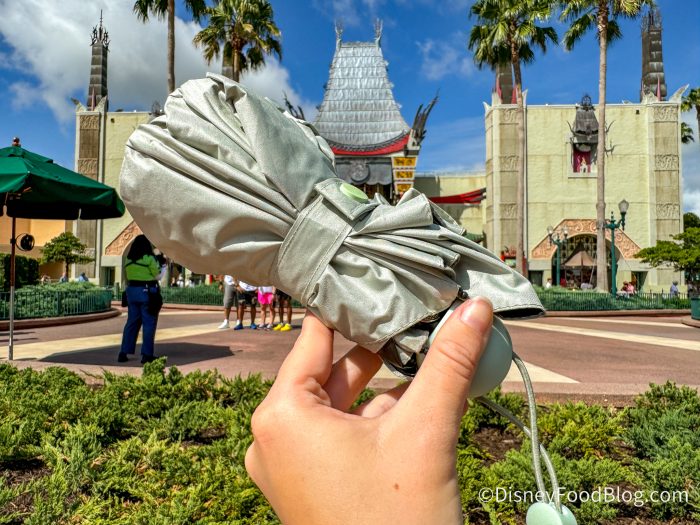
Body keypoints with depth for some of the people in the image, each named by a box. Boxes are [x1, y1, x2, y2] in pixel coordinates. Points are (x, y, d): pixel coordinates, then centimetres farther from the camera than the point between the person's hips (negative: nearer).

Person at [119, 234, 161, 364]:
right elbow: (156, 273, -5)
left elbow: (128, 276, 9)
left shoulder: (129, 259, 7)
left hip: (131, 290, 6)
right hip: (147, 291, -6)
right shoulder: (148, 258, -11)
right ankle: (146, 354, 2)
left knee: (132, 322, 14)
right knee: (149, 323, 1)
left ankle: (123, 353, 15)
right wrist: (157, 264, 11)